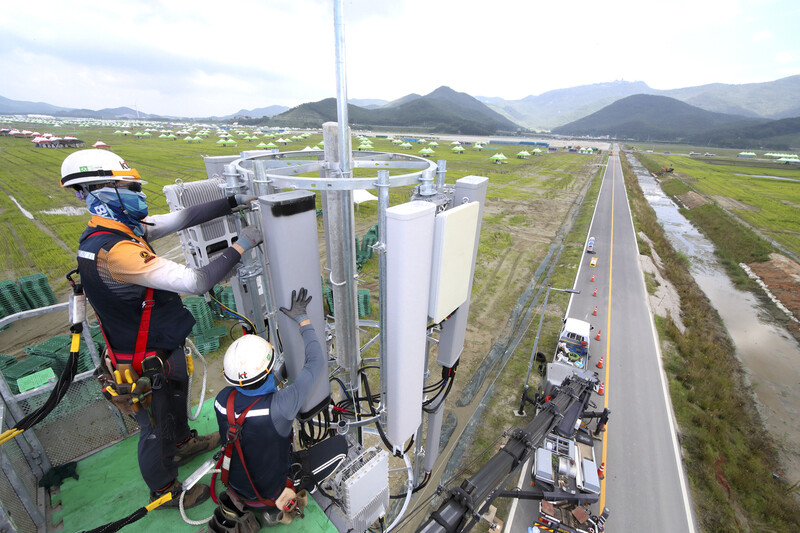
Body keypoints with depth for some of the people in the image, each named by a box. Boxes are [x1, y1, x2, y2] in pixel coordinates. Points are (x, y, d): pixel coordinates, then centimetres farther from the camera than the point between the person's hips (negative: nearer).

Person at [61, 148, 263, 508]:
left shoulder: (117, 230, -5)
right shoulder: (114, 251, -35)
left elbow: (183, 218, -4)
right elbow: (196, 282, -38)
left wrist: (235, 202, -7)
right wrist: (241, 246, -29)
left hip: (164, 344, 9)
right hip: (145, 363, -9)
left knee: (176, 396, 32)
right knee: (157, 428, 16)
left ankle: (183, 443, 61)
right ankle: (164, 491, 44)